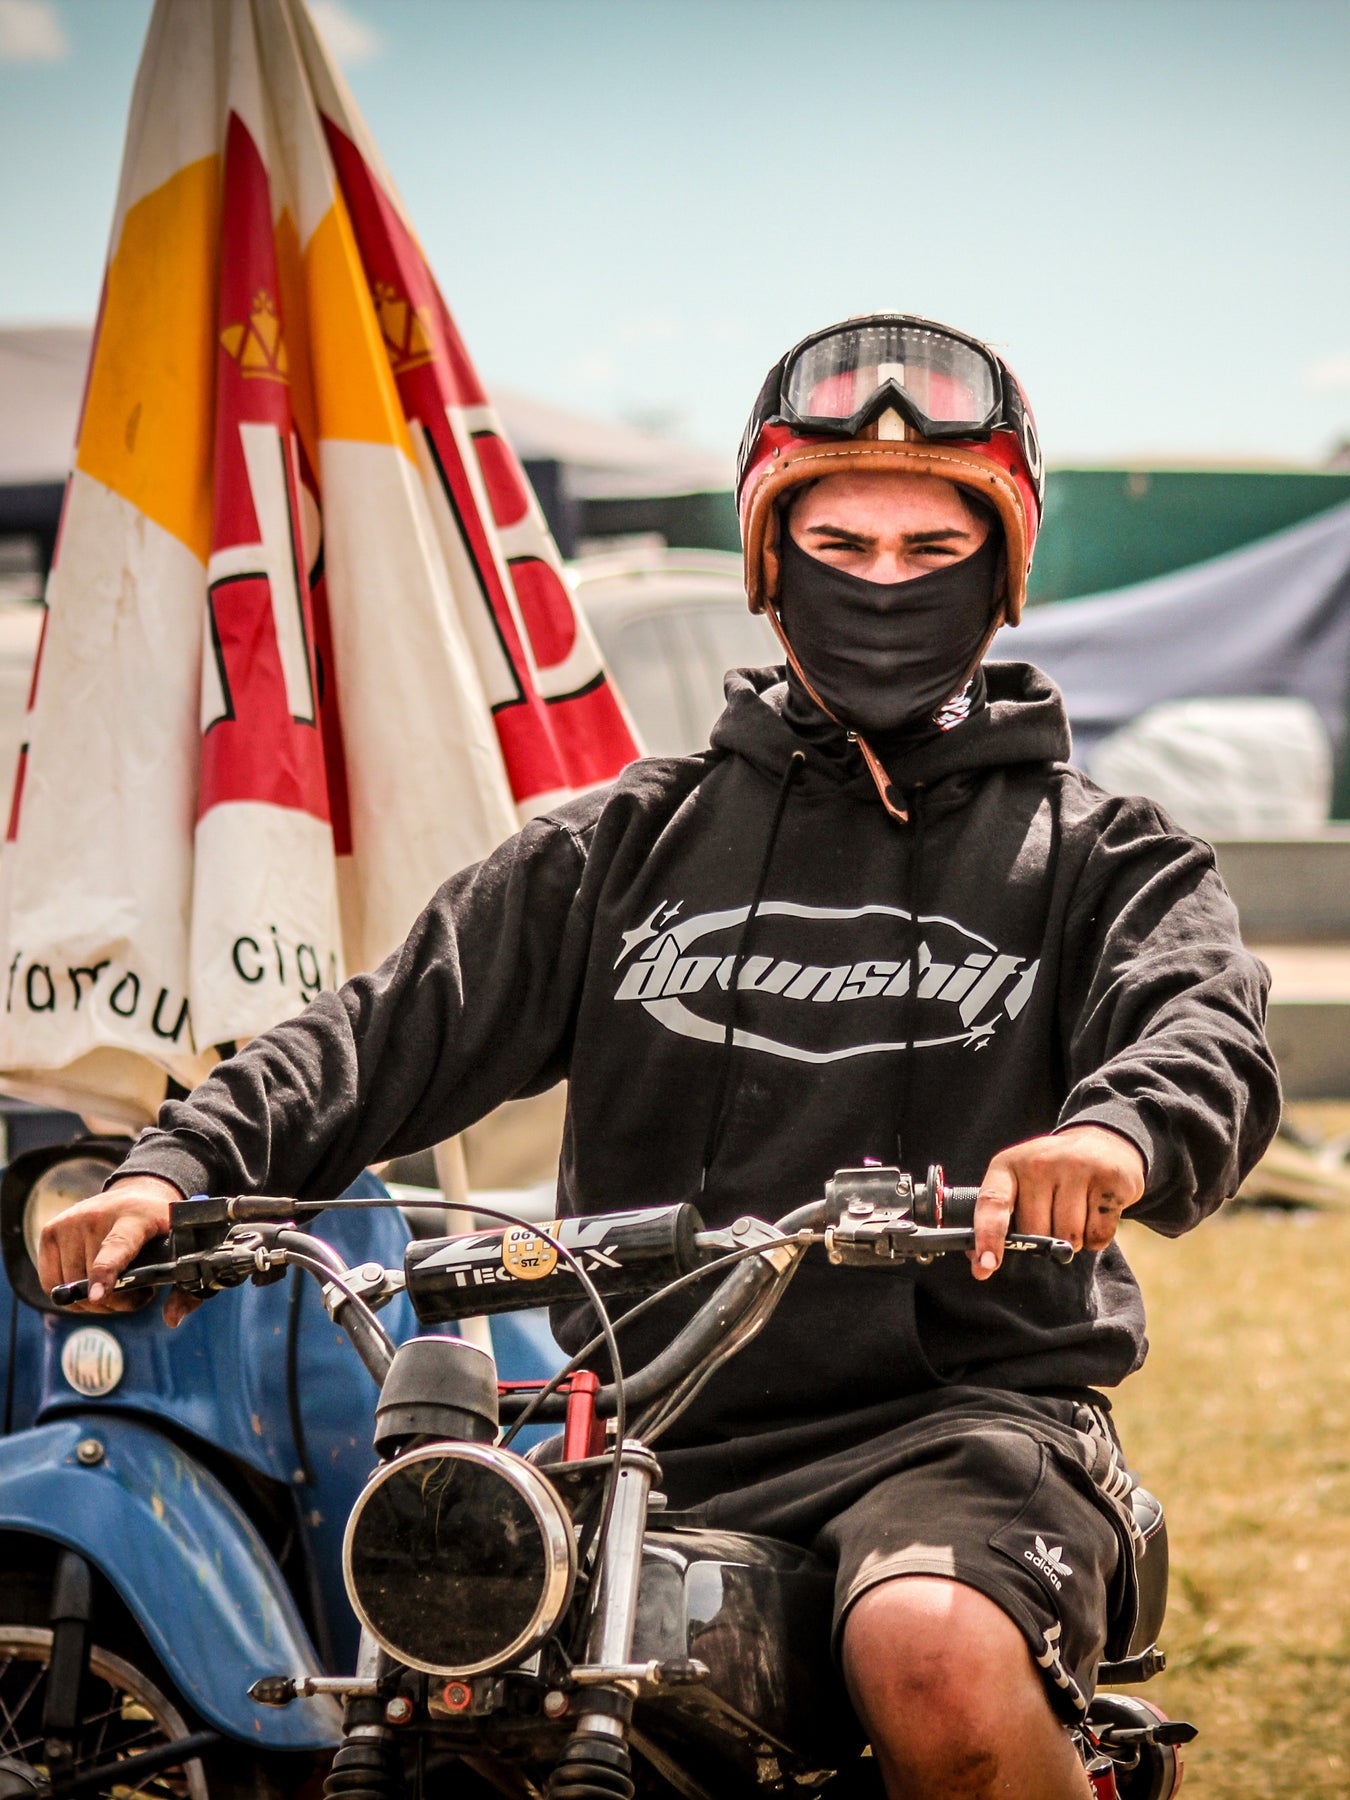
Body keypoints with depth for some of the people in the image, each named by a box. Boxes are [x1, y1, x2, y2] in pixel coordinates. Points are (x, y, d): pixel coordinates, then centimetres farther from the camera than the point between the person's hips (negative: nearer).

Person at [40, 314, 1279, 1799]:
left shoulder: (1096, 854, 12)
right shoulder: (633, 841, 19)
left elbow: (1208, 1030, -8)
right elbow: (413, 1018, 9)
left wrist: (1119, 1132, -34)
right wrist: (182, 1167, -9)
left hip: (971, 1413, -3)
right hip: (655, 1448, 3)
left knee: (938, 1664, -36)